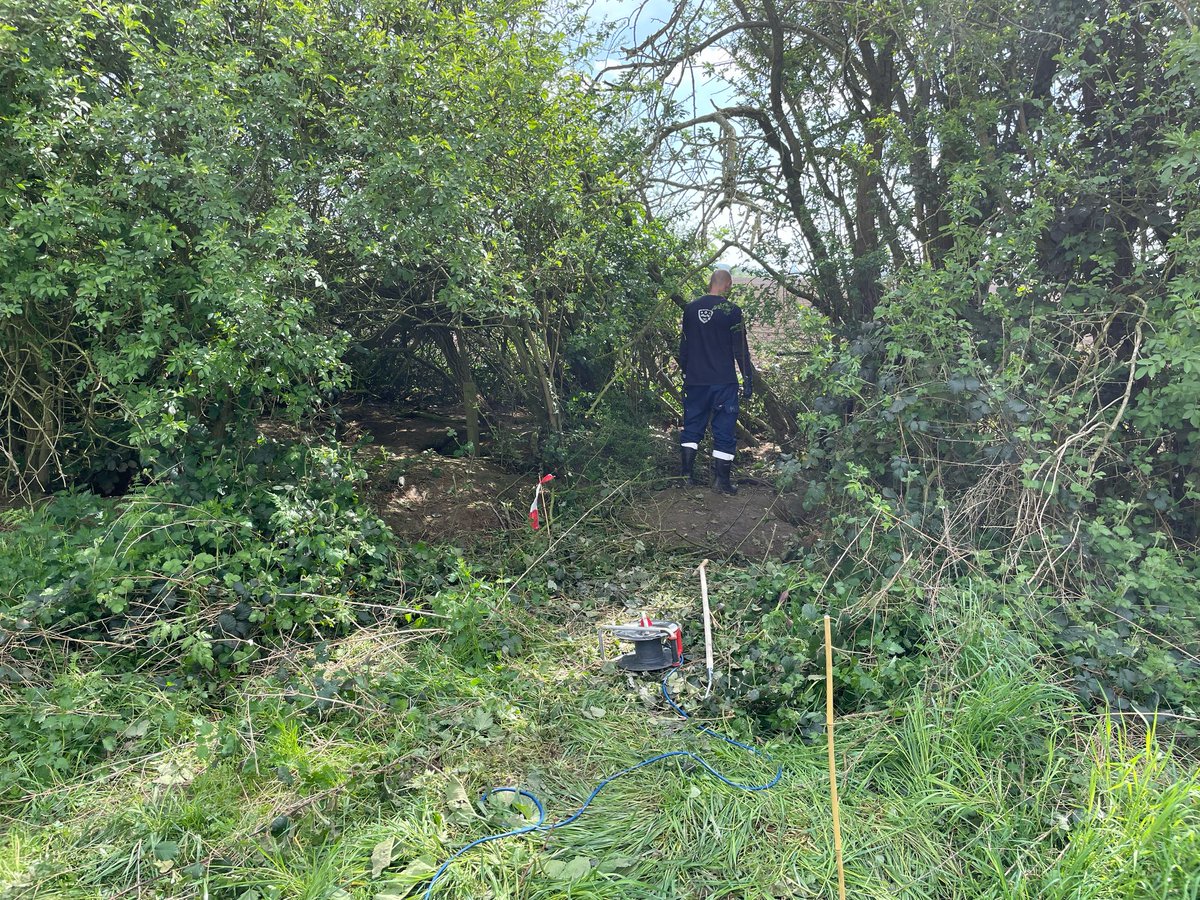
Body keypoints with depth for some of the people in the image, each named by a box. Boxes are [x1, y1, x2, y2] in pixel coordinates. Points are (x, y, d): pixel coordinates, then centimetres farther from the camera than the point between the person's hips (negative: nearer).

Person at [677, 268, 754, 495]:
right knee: (724, 430, 3)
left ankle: (686, 473, 15)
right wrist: (748, 378, 0)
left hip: (695, 380, 4)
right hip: (723, 382, -4)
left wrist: (685, 373, 22)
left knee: (692, 427, 14)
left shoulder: (690, 308, 5)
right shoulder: (731, 310, -8)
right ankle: (721, 480, 4)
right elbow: (740, 348, -6)